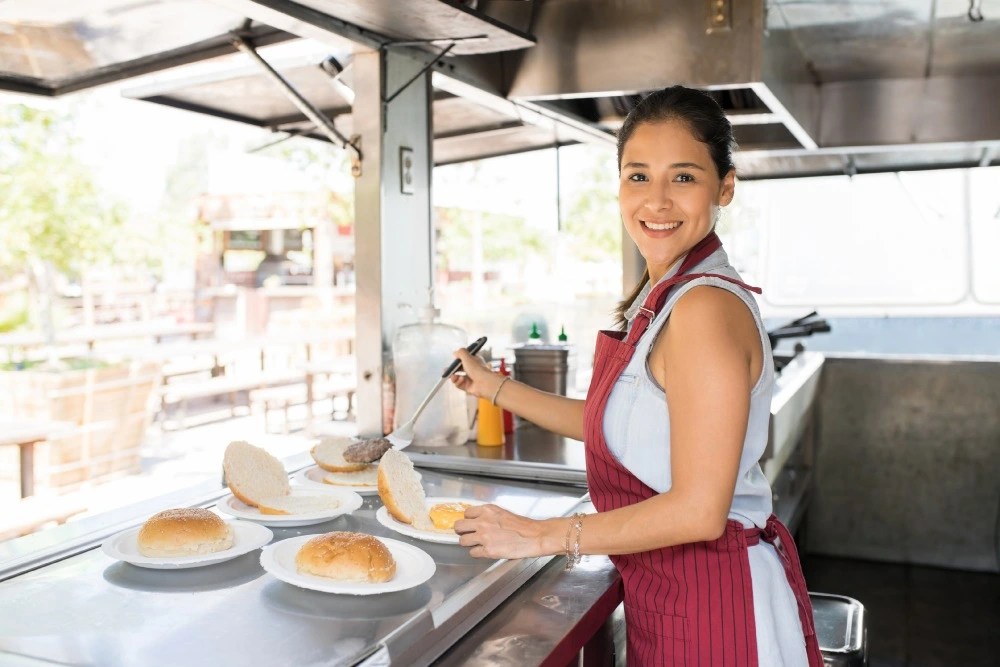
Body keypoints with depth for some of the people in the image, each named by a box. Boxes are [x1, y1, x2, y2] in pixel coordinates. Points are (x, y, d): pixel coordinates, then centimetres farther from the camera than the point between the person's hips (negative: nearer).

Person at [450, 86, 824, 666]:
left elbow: (698, 511, -26)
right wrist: (492, 387, 17)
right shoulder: (660, 298, 6)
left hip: (717, 607, -9)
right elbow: (612, 421, 13)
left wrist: (540, 536, -18)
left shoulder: (706, 307, -24)